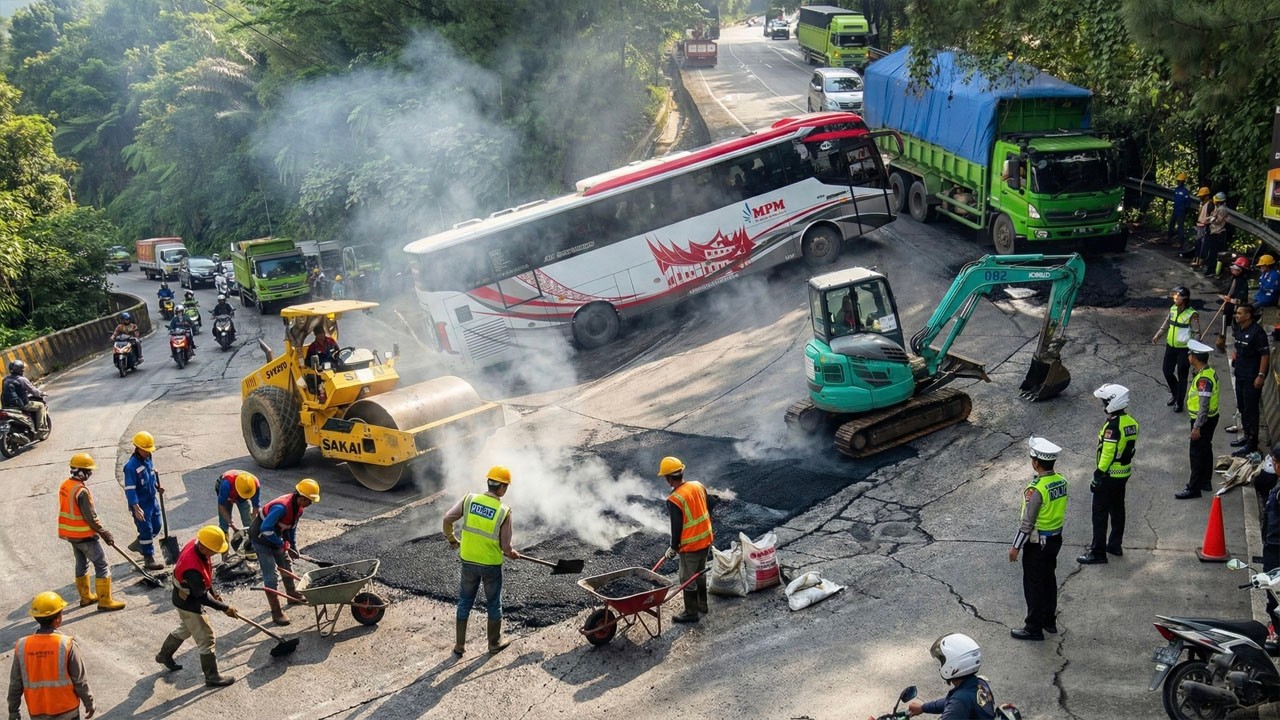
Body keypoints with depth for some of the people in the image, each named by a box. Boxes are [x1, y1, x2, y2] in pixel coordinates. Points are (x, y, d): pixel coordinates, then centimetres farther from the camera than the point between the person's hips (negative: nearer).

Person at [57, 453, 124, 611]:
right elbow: (91, 518, -22)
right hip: (84, 535, -9)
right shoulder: (81, 491, -25)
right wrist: (104, 533, -10)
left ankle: (86, 596, 35)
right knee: (102, 565, -2)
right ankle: (105, 601, 1)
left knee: (81, 563, 23)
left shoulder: (64, 485, 2)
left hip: (70, 534, 9)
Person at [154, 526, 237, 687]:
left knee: (185, 629, 32)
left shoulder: (195, 545, -15)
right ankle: (212, 677, 19)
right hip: (189, 604, -9)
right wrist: (224, 608, -20)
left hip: (184, 600, 9)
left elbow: (205, 575, 4)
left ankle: (164, 655, 53)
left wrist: (213, 592, 11)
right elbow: (202, 597, -28)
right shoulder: (193, 568, -41)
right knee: (206, 638, 5)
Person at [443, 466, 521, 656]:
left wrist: (451, 539, 11)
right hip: (491, 565, -3)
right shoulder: (503, 511, -18)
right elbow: (505, 545, -12)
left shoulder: (469, 499, -10)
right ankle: (494, 643, 30)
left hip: (468, 562, 3)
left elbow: (447, 519, -8)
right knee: (494, 604, 17)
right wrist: (512, 554, 11)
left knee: (465, 602, 18)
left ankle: (459, 645, 25)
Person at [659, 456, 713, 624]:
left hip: (690, 546, -7)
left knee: (688, 579, 9)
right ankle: (702, 605, 38)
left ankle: (691, 613, 21)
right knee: (700, 573, 24)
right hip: (706, 540, 7)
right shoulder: (698, 485, -3)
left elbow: (677, 527, -18)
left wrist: (674, 547, -3)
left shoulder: (674, 500, -24)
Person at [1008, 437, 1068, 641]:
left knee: (1034, 584, 6)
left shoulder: (1036, 489, -27)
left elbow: (1027, 522, -23)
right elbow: (1061, 511, 7)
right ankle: (1049, 620, 36)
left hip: (1037, 543, -8)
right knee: (1049, 579, 22)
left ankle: (1034, 628, 16)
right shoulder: (1062, 481, -4)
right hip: (1056, 538, 8)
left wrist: (1016, 547, -13)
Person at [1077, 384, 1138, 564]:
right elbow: (1131, 449, 11)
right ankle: (1115, 545, 32)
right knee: (1117, 509, 20)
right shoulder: (1132, 423, 3)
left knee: (1100, 513, -1)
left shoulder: (1112, 426, -25)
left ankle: (1098, 552, 3)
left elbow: (1107, 455, -24)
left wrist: (1097, 478, -17)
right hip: (1124, 473, 9)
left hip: (1109, 475, -9)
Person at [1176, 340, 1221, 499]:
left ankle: (1193, 488, 4)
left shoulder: (1203, 379, -27)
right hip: (1210, 418, 10)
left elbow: (1204, 406, -27)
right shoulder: (1209, 372, 3)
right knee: (1205, 450, 20)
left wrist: (1196, 427, -23)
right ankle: (1205, 481, 32)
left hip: (1203, 421, -10)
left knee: (1196, 453, -3)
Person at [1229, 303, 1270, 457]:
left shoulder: (1257, 332, -19)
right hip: (1240, 375, 9)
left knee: (1251, 410, -4)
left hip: (1252, 378, -9)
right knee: (1242, 408, 19)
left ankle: (1252, 443, 2)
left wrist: (1261, 375, -21)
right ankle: (1246, 435, 34)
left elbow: (1265, 355, -19)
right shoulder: (1238, 330, 7)